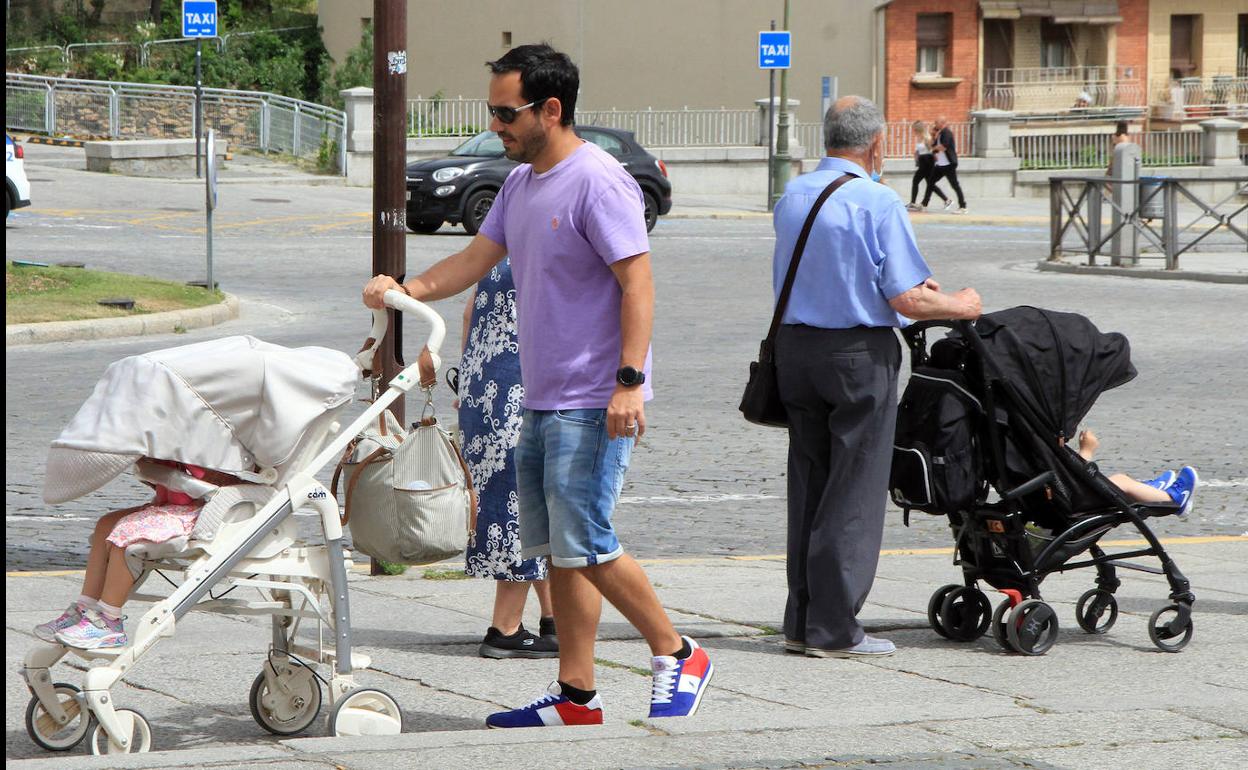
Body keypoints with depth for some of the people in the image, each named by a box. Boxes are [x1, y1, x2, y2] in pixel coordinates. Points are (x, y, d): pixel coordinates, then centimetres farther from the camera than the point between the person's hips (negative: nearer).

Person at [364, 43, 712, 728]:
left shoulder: (599, 182, -14)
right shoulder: (521, 183, 14)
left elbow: (637, 282, -18)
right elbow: (477, 258, 19)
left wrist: (629, 380, -24)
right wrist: (406, 289, 2)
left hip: (594, 403, -10)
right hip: (542, 400, 10)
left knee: (584, 543, -12)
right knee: (556, 547, 9)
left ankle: (677, 657, 3)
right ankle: (575, 696, 14)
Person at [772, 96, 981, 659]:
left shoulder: (793, 196, 8)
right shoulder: (878, 203, -13)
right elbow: (907, 300, -16)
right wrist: (961, 306, 4)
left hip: (795, 346, 7)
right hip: (859, 353, -6)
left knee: (808, 484, 13)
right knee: (854, 493, 0)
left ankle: (801, 622, 15)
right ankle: (833, 629, 1)